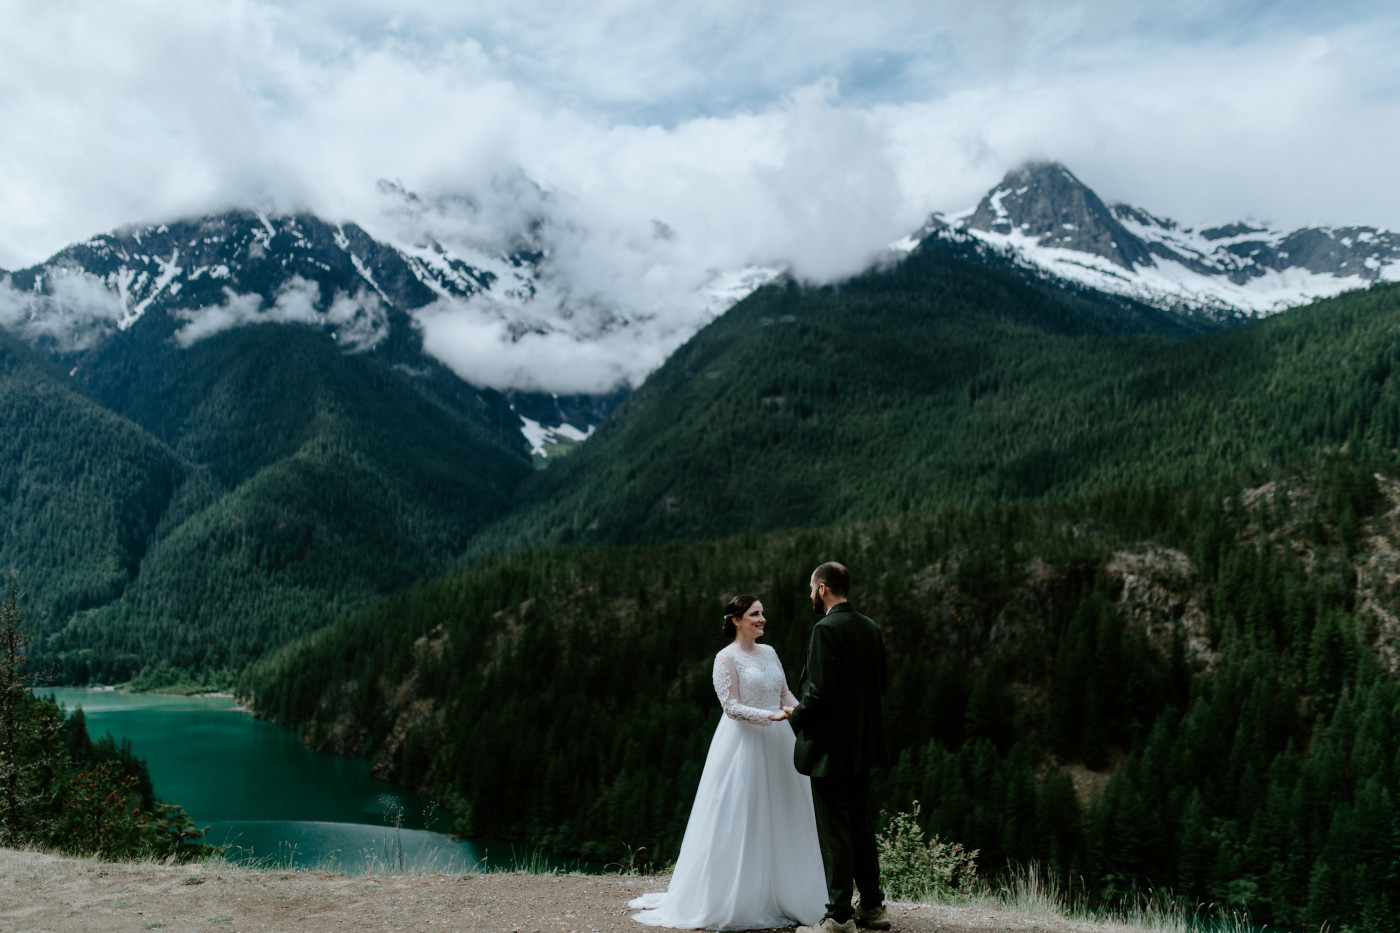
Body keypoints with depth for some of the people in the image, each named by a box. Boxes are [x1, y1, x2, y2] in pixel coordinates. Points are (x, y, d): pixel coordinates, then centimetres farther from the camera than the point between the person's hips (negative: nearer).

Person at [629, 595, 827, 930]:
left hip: (777, 743, 7)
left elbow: (785, 694, 14)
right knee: (742, 820, -4)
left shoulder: (769, 653, 13)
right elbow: (731, 706, -13)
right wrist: (770, 716, -24)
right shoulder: (726, 658, -7)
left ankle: (783, 897, 18)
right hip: (745, 743, -7)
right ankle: (739, 903, 5)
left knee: (781, 819, 8)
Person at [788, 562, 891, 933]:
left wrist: (796, 717, -6)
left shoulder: (826, 629, -18)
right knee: (861, 824, 17)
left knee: (834, 830, -1)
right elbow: (880, 684, 13)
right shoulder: (871, 628, 8)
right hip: (863, 745, 8)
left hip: (830, 746, -8)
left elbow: (820, 691, -22)